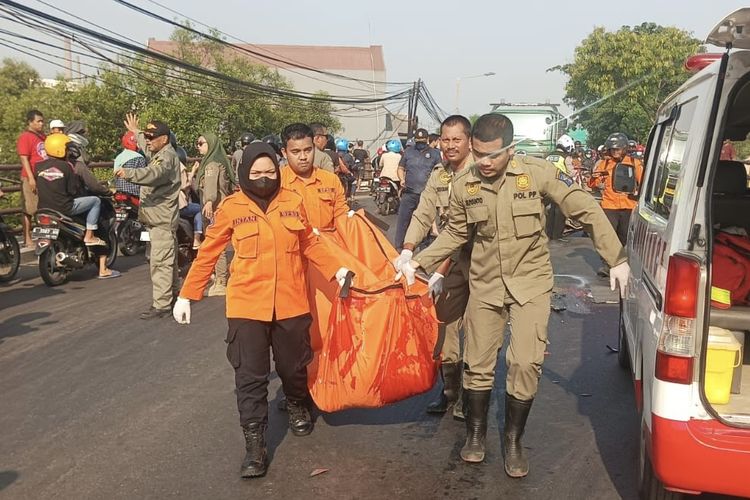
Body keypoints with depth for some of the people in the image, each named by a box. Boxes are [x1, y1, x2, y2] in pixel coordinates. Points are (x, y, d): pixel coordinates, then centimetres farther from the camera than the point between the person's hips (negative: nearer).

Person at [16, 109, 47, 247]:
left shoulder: (43, 136, 17)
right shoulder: (25, 137, -8)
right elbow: (24, 159, -15)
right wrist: (31, 178, -21)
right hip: (31, 180, -8)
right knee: (29, 210, -3)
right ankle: (27, 239, 0)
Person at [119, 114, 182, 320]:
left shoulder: (167, 156, -14)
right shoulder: (157, 153, 19)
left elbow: (154, 173, -36)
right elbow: (147, 147, 45)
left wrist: (129, 173, -48)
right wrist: (136, 131, 55)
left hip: (162, 218, -11)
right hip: (158, 217, 11)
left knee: (160, 261, -13)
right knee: (168, 260, 18)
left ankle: (161, 304, -13)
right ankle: (171, 294, 29)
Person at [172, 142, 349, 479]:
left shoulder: (293, 202, 1)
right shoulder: (231, 207, -4)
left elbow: (310, 245, 12)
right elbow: (208, 253, 2)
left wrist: (338, 270, 4)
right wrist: (187, 295, 2)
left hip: (290, 303, 2)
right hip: (247, 305, -2)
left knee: (293, 365, 18)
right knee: (250, 376, 1)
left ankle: (297, 406, 48)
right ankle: (255, 444, 10)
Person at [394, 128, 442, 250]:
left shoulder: (434, 153, 5)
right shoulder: (408, 151, 8)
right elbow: (401, 168, 14)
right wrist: (402, 179, -5)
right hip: (409, 193, 0)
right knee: (403, 220, -2)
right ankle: (399, 247, 4)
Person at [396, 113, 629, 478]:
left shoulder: (537, 173, -13)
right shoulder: (464, 185, -6)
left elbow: (586, 210, -8)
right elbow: (455, 234, 8)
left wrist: (617, 258, -10)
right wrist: (418, 262, 0)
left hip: (530, 283, -2)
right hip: (486, 284, 2)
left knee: (525, 363, -8)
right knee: (477, 364, 8)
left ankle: (513, 439, 15)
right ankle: (476, 433, 32)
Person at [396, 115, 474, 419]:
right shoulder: (438, 177, 7)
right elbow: (422, 216, 2)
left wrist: (441, 270, -23)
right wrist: (407, 252, -14)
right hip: (449, 262, 6)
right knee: (443, 327, 10)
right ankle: (450, 391, 26)